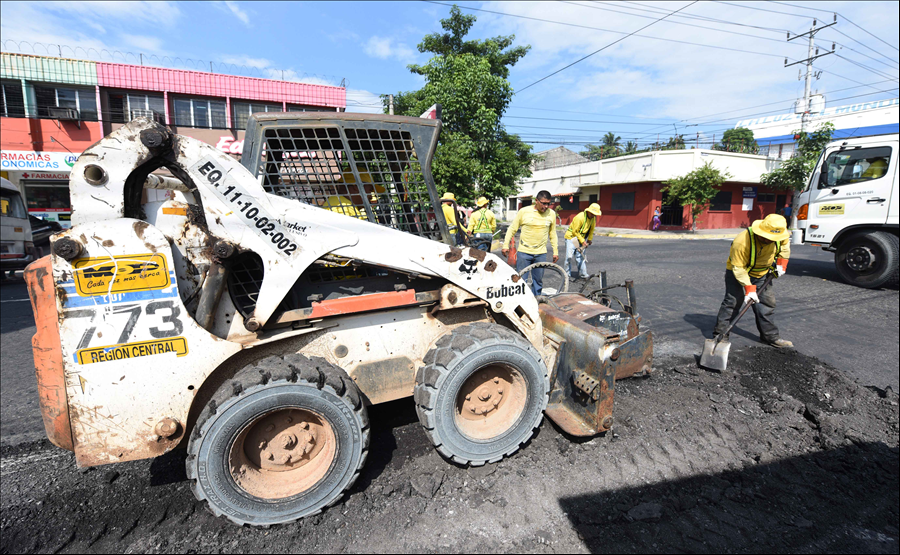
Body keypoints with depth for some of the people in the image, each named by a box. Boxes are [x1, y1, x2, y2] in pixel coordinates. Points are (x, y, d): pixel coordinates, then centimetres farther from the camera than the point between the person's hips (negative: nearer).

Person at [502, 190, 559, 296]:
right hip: (524, 252, -3)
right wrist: (505, 245, -3)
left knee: (538, 281, 11)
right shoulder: (524, 211, -6)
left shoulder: (551, 214, 3)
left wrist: (555, 251, 11)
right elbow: (512, 229, 2)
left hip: (541, 253, 3)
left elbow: (553, 234, 13)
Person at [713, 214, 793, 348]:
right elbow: (738, 268, -29)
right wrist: (749, 288, -31)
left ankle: (771, 336, 20)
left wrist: (781, 263, 1)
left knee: (767, 303, 8)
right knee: (732, 303, -13)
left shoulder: (780, 235, -15)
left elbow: (785, 245, 11)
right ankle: (720, 334, -8)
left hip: (761, 274, 6)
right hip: (738, 272, -6)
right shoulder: (742, 241, -35)